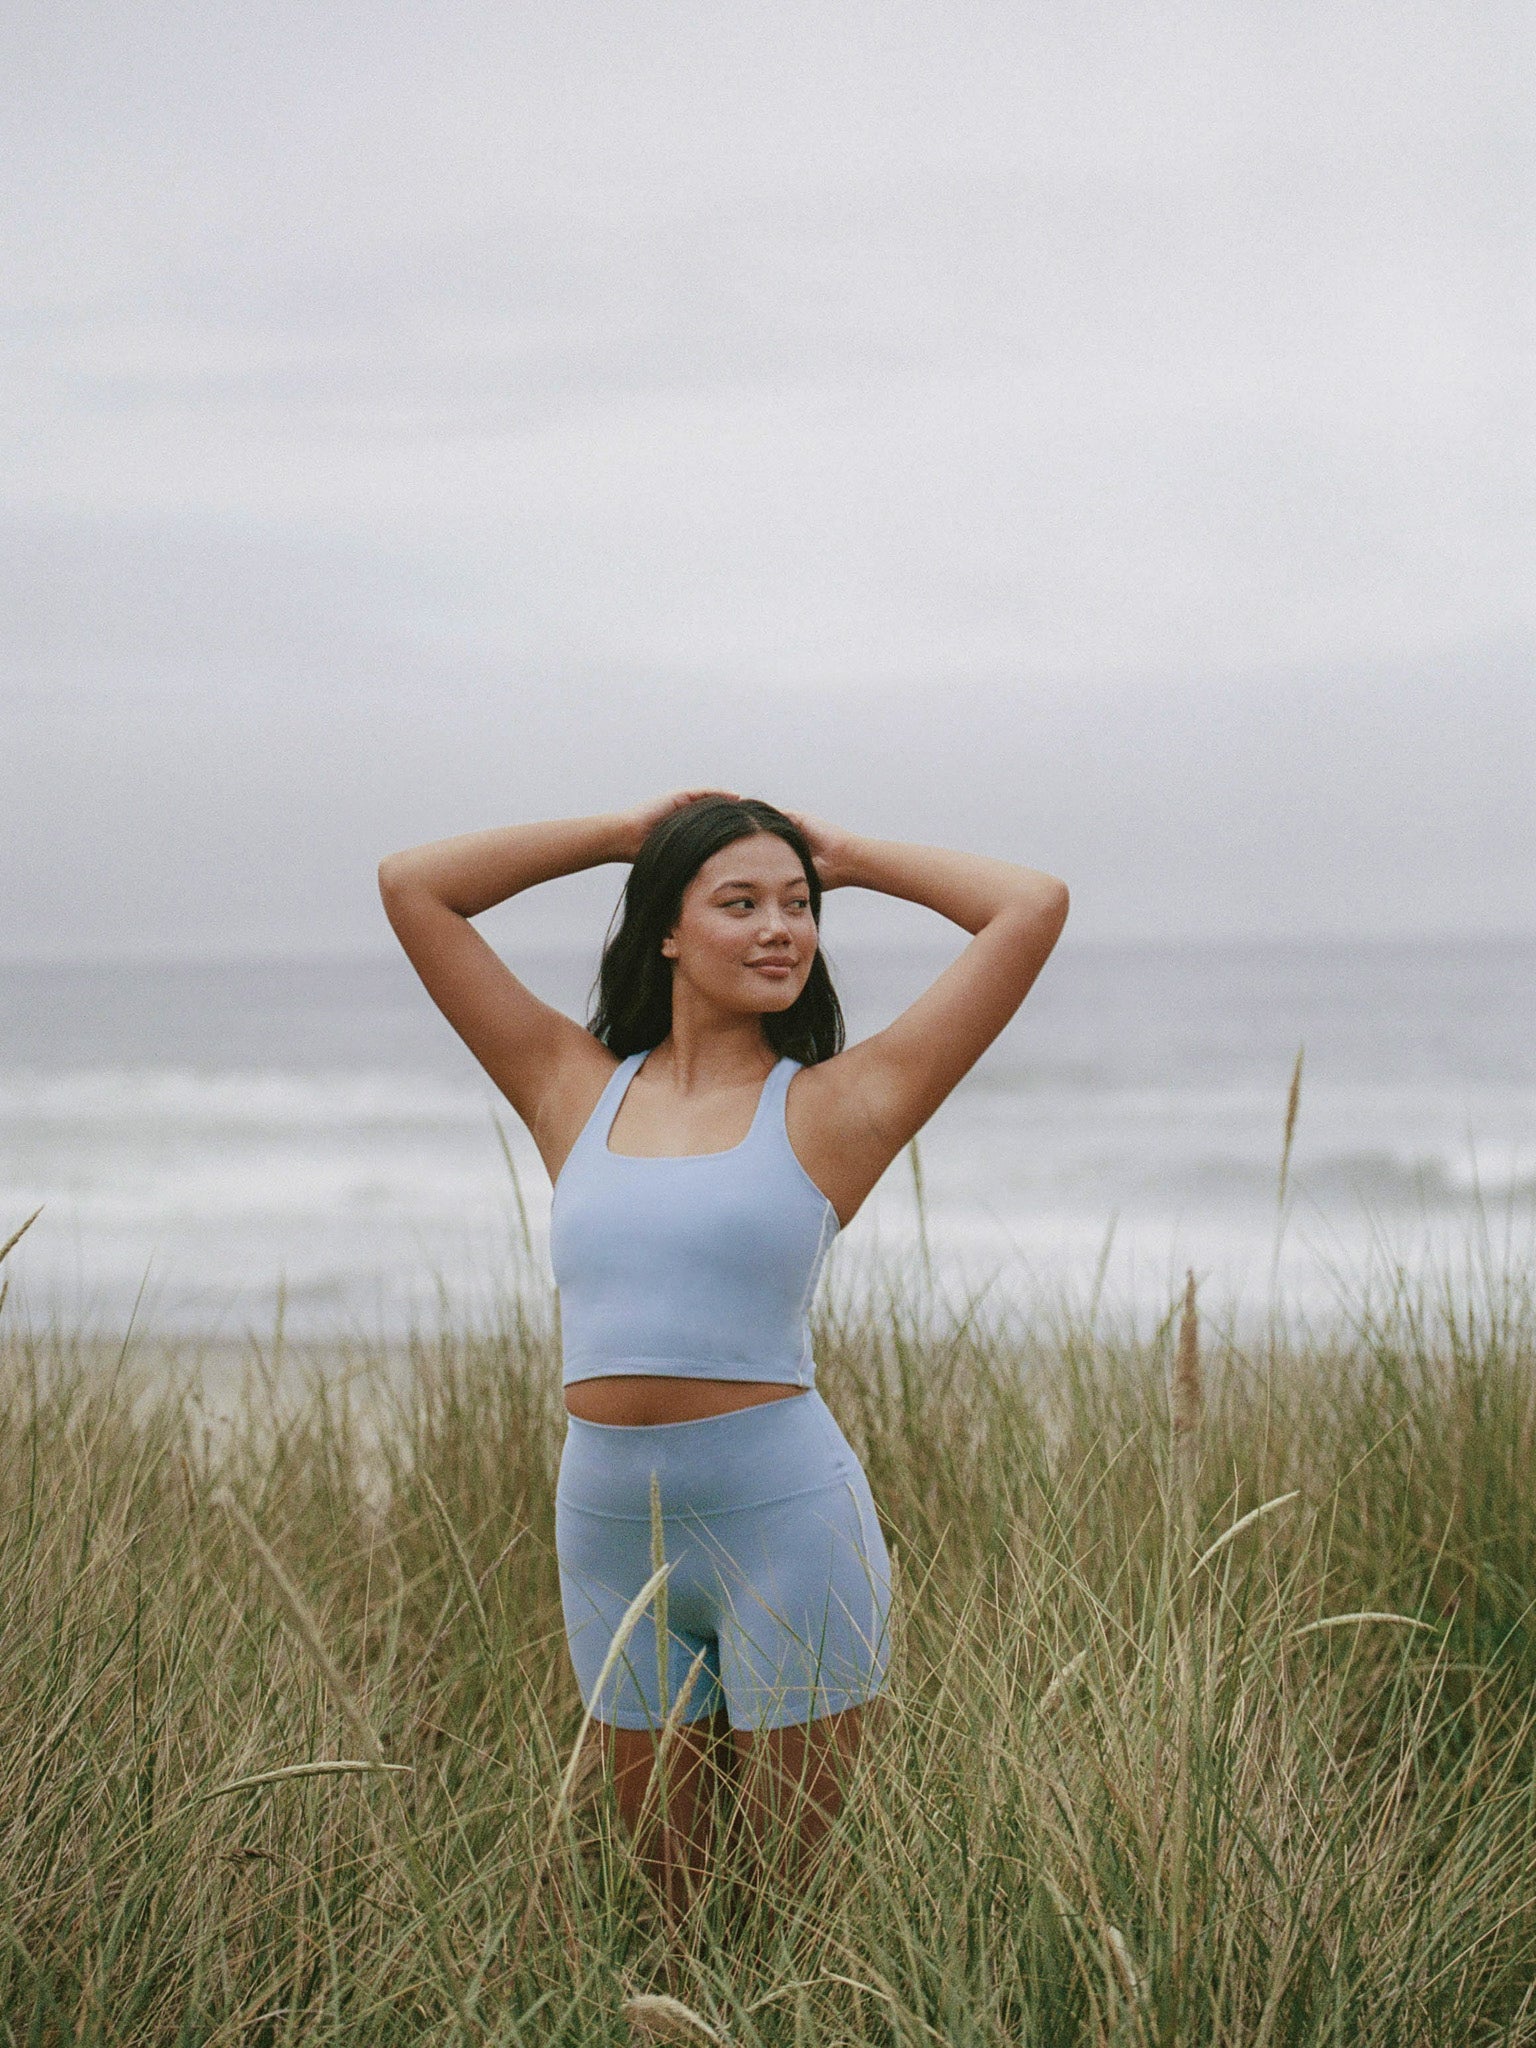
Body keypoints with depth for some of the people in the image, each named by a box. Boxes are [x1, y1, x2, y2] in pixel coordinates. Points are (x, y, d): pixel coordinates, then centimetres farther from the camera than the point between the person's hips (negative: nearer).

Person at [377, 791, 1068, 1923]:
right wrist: (623, 834, 12)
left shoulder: (835, 1107, -1)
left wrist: (848, 858, 8)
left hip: (785, 1520, -3)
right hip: (611, 1530, 3)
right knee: (666, 1902, 13)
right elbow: (413, 885, 11)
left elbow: (1034, 906, -3)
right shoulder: (578, 1092, 9)